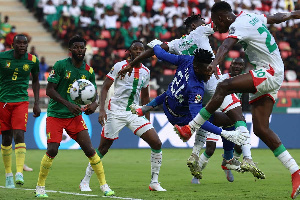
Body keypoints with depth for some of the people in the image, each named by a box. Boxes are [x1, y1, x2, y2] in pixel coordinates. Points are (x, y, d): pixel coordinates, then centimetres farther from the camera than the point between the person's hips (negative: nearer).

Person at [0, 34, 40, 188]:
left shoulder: (32, 60, 0)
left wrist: (36, 103, 10)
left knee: (19, 135, -16)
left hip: (21, 102, 0)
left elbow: (35, 81, 15)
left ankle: (19, 174, -21)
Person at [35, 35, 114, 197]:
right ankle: (40, 187, 6)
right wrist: (68, 104, -22)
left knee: (89, 150, -6)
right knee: (52, 151, -12)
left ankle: (104, 186, 4)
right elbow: (49, 90, -12)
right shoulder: (60, 65, -9)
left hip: (75, 116, 3)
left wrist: (94, 104, -13)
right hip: (55, 115, -3)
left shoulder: (89, 71, 3)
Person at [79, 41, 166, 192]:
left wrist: (147, 119, 18)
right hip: (116, 112, -4)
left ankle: (154, 182, 1)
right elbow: (105, 88, -7)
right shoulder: (120, 66, -6)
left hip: (135, 113, 5)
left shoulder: (146, 71, 9)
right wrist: (101, 110, -18)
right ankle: (85, 181, 15)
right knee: (103, 148, 1)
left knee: (157, 144, -8)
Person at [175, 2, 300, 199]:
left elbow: (226, 46, -35)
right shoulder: (251, 17, 14)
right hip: (270, 76, 10)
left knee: (224, 86, -25)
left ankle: (191, 128, -21)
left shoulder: (238, 26, -14)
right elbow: (278, 17, 31)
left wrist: (214, 63, -53)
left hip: (270, 73, -10)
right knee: (260, 129, 2)